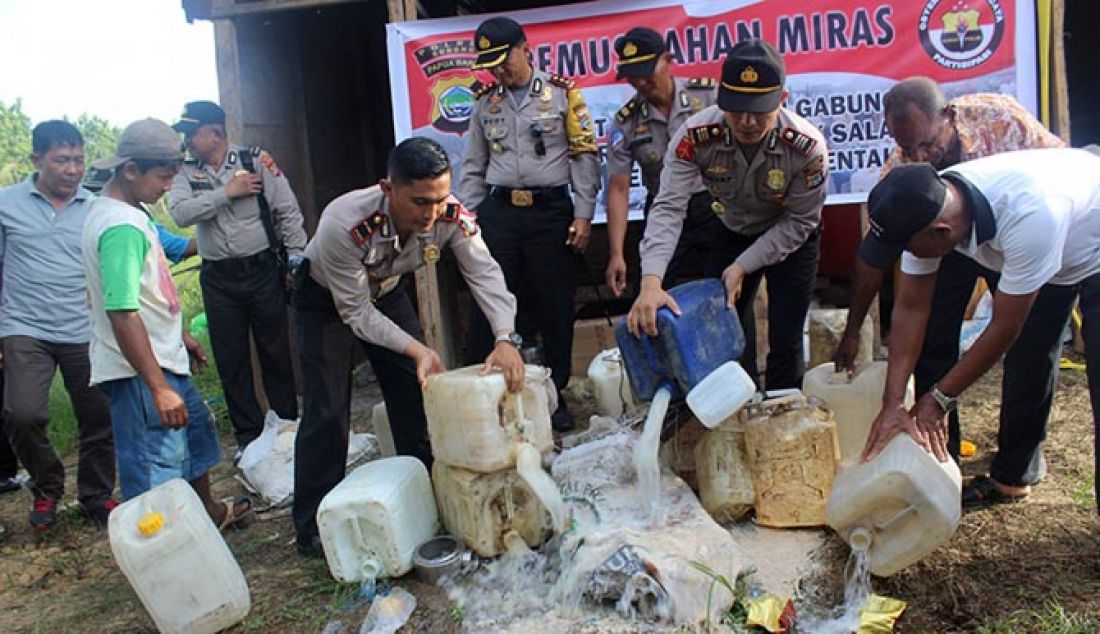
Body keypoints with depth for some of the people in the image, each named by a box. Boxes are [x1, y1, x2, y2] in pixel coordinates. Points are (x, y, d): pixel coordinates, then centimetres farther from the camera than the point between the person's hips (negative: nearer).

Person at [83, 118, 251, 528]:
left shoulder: (132, 211, 9)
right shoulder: (120, 226, -24)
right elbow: (122, 314, -30)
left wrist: (180, 335, 26)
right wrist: (158, 388, -31)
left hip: (162, 358, 11)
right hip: (139, 372, -11)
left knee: (196, 430, 26)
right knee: (156, 471, -5)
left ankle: (209, 512, 46)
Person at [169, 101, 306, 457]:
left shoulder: (256, 160, -2)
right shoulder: (187, 174, 5)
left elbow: (287, 211, -3)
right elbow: (180, 213, -12)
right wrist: (227, 192, -15)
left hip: (262, 270, -2)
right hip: (218, 278, 3)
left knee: (276, 352, 6)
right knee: (231, 360, 7)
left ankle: (287, 424, 22)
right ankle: (248, 434, 20)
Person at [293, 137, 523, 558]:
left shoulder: (453, 217, -29)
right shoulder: (343, 224, -40)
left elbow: (485, 274, -31)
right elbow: (355, 312, -31)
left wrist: (506, 338, -48)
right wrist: (418, 350, -39)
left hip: (386, 290, 5)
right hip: (328, 299, -4)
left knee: (418, 393, 3)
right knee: (326, 412, -8)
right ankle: (313, 527, 7)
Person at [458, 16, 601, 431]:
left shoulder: (562, 93, 2)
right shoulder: (485, 103, 12)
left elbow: (584, 155, 0)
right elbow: (473, 167, 16)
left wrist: (583, 213, -6)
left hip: (551, 211, -2)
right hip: (497, 211, 2)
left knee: (555, 307, 4)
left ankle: (555, 393, 19)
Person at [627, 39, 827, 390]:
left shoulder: (807, 146, -32)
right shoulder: (695, 136, -30)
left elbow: (800, 221, -18)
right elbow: (669, 207, -32)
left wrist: (743, 266, -24)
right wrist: (650, 283, -45)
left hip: (791, 239, -2)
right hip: (732, 232, 2)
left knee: (785, 341, -3)